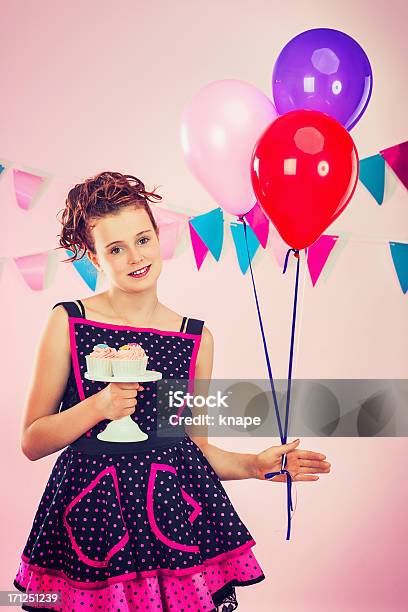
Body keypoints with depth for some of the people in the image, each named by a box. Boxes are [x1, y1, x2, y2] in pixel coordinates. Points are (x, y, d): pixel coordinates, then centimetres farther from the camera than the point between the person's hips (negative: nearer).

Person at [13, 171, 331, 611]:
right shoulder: (68, 322, -3)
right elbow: (32, 442, -2)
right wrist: (97, 407, -15)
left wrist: (253, 465, -2)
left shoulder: (197, 338, 4)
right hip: (92, 515, -2)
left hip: (177, 509, 2)